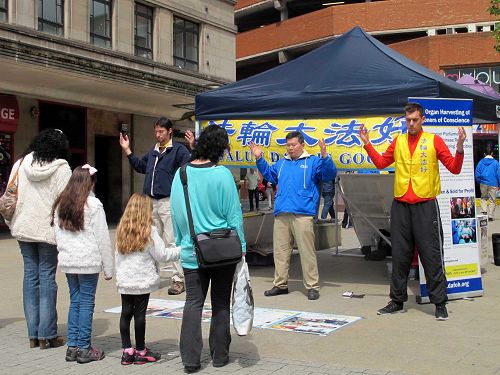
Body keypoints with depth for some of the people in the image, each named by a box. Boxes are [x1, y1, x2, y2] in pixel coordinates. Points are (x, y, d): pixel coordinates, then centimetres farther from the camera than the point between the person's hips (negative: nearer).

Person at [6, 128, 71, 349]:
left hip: (24, 228, 4)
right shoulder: (61, 168, -9)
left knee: (30, 275, 9)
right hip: (49, 230, -4)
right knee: (47, 277, 2)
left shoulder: (21, 164, 4)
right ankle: (47, 335, 4)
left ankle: (33, 335, 13)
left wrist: (12, 223, 16)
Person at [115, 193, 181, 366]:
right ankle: (140, 352, 12)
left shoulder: (121, 230, 5)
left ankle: (127, 351, 15)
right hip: (143, 281, -5)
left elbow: (118, 256, 11)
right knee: (140, 314, 2)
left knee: (126, 313, 9)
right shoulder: (149, 231, -11)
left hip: (124, 281, 5)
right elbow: (162, 254, -6)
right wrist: (180, 250, 5)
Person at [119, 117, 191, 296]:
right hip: (151, 201, 8)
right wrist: (127, 150, 28)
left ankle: (178, 280, -4)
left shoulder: (178, 149, -5)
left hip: (169, 202, -8)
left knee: (172, 241, -8)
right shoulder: (153, 151, 17)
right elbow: (140, 166, 31)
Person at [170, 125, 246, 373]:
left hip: (192, 251, 2)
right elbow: (234, 213, -8)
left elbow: (176, 213, 4)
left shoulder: (181, 173, -2)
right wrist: (241, 246, 0)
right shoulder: (222, 174, -12)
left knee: (193, 303, 7)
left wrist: (181, 242, 15)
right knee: (221, 303, 10)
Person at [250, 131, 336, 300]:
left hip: (303, 214, -5)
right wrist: (259, 159, 27)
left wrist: (324, 156, -20)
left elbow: (330, 174, -5)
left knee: (307, 251, -6)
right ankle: (280, 284, 19)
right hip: (281, 214, 5)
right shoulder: (281, 163, 23)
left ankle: (312, 286, 1)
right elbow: (269, 174, 37)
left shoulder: (312, 162, 7)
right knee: (280, 251, 9)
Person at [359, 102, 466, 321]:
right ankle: (397, 300, 20)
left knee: (432, 256, -1)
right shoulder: (398, 141, 11)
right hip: (400, 205, 4)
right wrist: (367, 144, 11)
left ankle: (440, 303, 7)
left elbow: (454, 168, -2)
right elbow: (381, 163, 18)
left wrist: (459, 148, -17)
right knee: (399, 255, 9)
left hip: (425, 206, -3)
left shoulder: (434, 141, 1)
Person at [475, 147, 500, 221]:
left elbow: (477, 173, 1)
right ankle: (490, 215, 5)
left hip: (483, 184, 2)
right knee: (492, 200, 6)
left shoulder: (481, 162, 2)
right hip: (493, 184, -2)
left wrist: (479, 182, 14)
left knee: (483, 198, 19)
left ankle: (484, 210, -3)